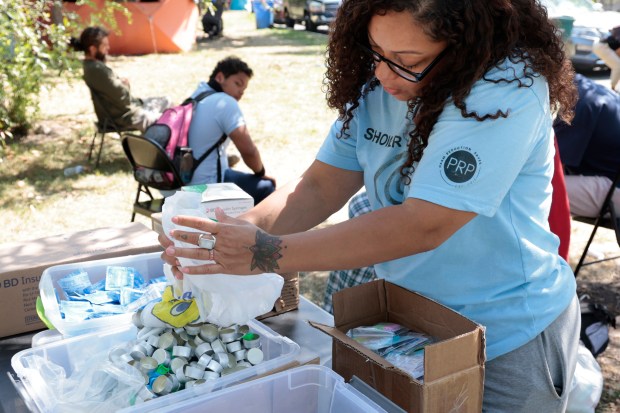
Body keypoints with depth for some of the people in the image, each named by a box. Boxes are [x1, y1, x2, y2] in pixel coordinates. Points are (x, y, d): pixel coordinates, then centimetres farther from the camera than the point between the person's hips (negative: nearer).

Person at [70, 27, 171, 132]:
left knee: (165, 101, 16)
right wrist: (125, 85, -4)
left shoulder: (92, 65, 4)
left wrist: (122, 83, -6)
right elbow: (123, 97, -25)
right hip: (125, 117, -11)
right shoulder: (97, 70, -28)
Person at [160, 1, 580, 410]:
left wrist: (269, 254, -32)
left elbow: (421, 226, -33)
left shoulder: (507, 89, -27)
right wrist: (239, 231, -24)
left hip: (508, 336, -5)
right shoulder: (373, 84, -5)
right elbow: (321, 186, -6)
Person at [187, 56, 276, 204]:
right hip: (206, 187, -9)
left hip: (183, 182, 9)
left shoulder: (195, 97, 10)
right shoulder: (226, 103, -16)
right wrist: (261, 173, -1)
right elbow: (248, 150, -18)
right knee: (266, 188, -1)